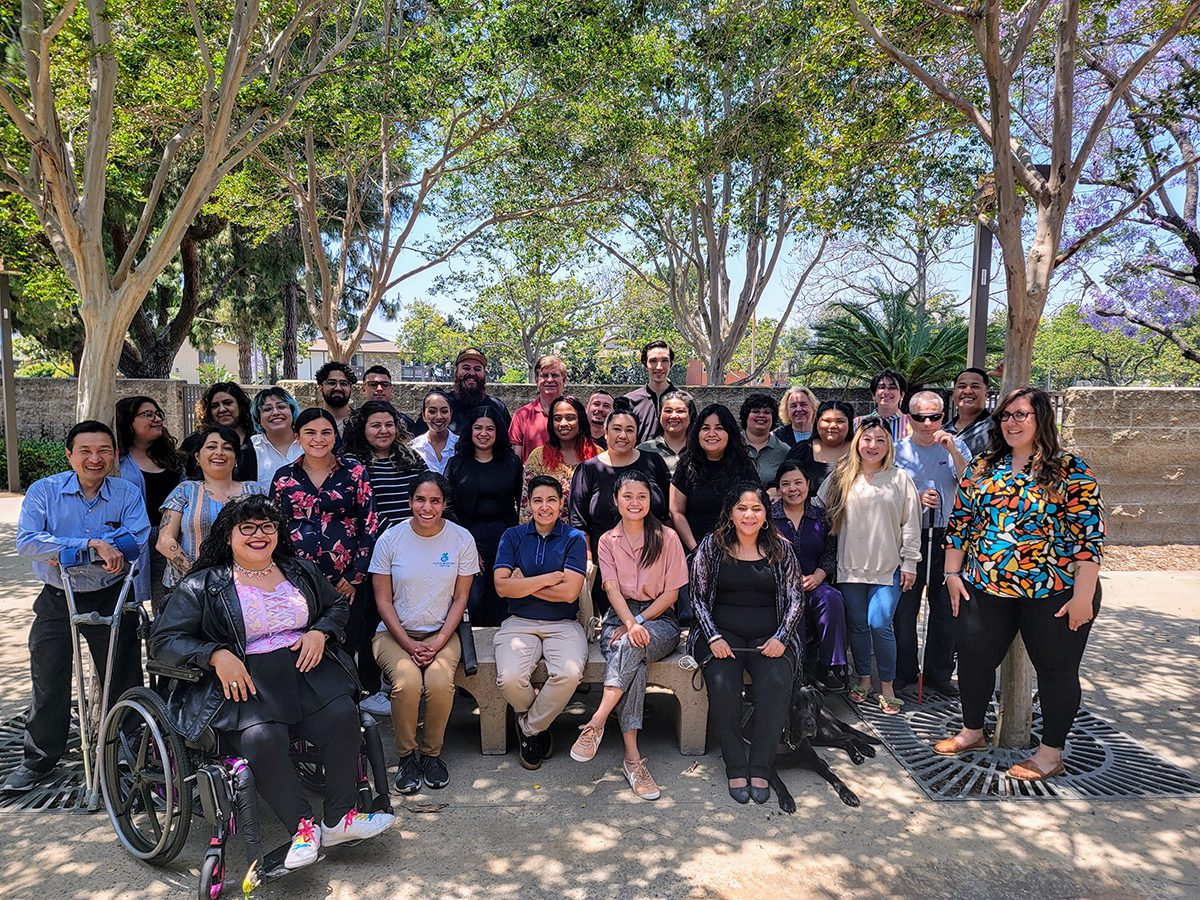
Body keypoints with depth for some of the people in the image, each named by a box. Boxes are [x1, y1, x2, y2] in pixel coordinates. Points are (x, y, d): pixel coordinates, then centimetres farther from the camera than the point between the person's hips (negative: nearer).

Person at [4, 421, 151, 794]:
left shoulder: (128, 493, -7)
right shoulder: (44, 491, -7)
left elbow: (136, 540, -22)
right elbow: (26, 542, -21)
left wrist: (65, 551, -25)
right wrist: (90, 545, -31)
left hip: (110, 599, -1)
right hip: (57, 600, 1)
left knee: (123, 683, 7)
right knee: (48, 686, 13)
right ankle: (38, 760, 31)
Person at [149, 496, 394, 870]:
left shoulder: (300, 571, 17)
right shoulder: (202, 586, 4)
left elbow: (337, 606, 26)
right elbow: (163, 639, -1)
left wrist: (320, 632, 3)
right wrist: (215, 654, -17)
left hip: (305, 669, 4)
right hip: (244, 682, -3)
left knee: (341, 715, -24)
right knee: (262, 738, -33)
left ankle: (339, 819, -11)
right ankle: (303, 827, -14)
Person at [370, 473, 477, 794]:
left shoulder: (461, 539, -1)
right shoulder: (390, 539, -3)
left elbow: (460, 598, 1)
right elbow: (383, 600, -2)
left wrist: (438, 643, -11)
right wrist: (409, 645, -12)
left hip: (441, 633, 1)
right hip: (395, 632, 0)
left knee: (440, 681, -28)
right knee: (407, 681, -29)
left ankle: (432, 753, -2)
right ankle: (407, 755, -5)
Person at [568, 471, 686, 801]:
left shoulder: (667, 538, 2)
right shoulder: (608, 541, 9)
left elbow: (671, 593, -1)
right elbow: (612, 589, -5)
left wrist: (639, 621, -14)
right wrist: (630, 624, -24)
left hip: (660, 619, -1)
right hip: (619, 616, 1)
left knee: (630, 647, -37)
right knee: (632, 662, -33)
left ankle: (596, 723, -32)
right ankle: (633, 757, -34)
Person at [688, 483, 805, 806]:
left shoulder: (781, 549, 8)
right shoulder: (711, 547, 5)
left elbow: (795, 599, 7)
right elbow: (698, 597, 4)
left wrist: (780, 638, -7)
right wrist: (713, 637, -9)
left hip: (769, 637, 1)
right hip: (723, 635, -1)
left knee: (778, 682, -30)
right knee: (722, 683, -30)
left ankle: (761, 767, -15)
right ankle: (735, 767, -12)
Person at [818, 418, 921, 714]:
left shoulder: (900, 479, 0)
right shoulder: (841, 477, 5)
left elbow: (911, 524, 1)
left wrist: (910, 563, -2)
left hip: (888, 567, -2)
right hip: (851, 566, 2)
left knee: (880, 624, -9)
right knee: (857, 625, 10)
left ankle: (887, 685, 8)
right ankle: (864, 679, 27)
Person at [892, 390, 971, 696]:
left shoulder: (955, 448, 3)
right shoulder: (898, 450, 1)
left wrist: (953, 451, -20)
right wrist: (916, 499, -14)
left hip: (947, 538, 1)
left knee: (946, 610, 9)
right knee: (904, 610, 4)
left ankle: (939, 673, 24)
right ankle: (904, 672, 20)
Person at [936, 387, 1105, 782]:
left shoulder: (1069, 471, -8)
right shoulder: (982, 468, 6)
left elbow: (1090, 534, -11)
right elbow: (959, 523, 10)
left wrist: (1083, 595, -15)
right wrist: (953, 574, 6)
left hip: (1053, 593, -4)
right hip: (984, 588, 4)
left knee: (1056, 668, 8)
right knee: (973, 659, 12)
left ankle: (1051, 751, 26)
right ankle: (972, 731, 33)